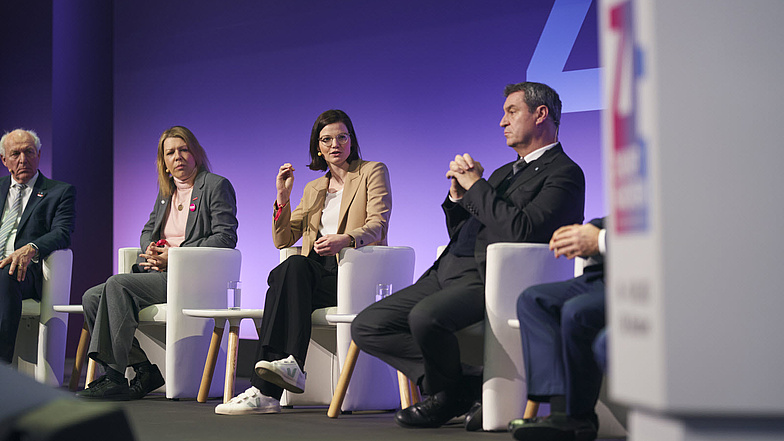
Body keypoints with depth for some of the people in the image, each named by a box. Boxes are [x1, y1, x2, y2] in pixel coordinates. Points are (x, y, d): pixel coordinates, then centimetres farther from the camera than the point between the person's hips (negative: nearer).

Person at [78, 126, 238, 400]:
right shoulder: (166, 191, 24)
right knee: (92, 297, -12)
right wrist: (151, 251, 3)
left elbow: (226, 238, -8)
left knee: (117, 284, -27)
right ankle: (144, 371, -15)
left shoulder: (216, 186, 1)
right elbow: (148, 231, 29)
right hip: (159, 274, 8)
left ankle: (116, 376, -25)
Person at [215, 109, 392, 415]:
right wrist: (283, 197, 4)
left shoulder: (373, 172, 10)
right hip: (318, 272, 5)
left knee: (286, 274, -30)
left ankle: (266, 389, -38)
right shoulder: (313, 189, 25)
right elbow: (283, 240, 18)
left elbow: (377, 226, -5)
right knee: (293, 267, -31)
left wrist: (345, 239, -26)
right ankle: (289, 364, -38)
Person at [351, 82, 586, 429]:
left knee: (426, 317, -37)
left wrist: (476, 185, -8)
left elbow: (521, 231, -18)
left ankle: (449, 394, -7)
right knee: (366, 326, -4)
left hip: (487, 279, -9)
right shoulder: (504, 172, 27)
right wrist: (457, 195, 7)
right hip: (447, 271, 9)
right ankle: (465, 381, -5)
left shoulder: (564, 173, -1)